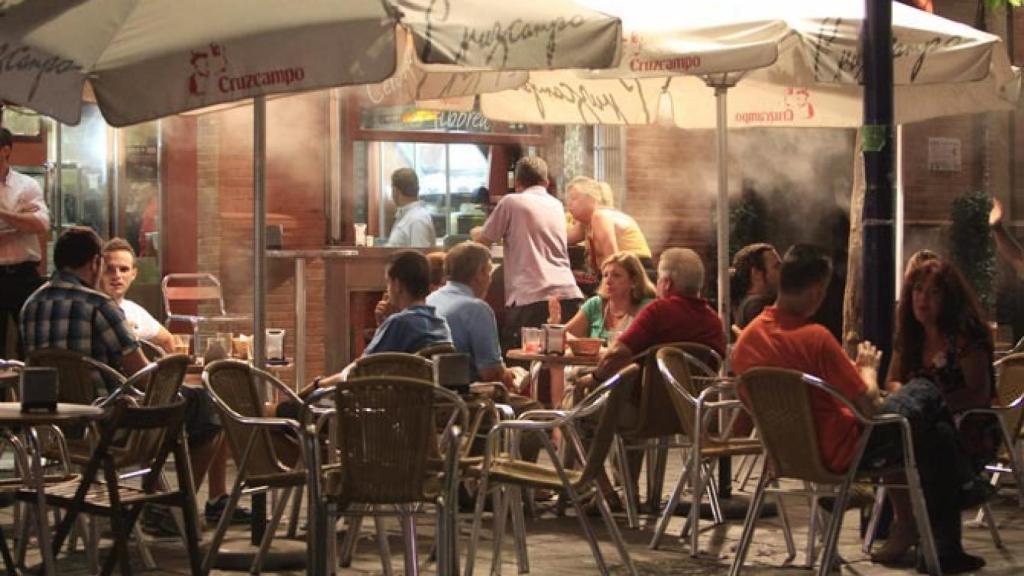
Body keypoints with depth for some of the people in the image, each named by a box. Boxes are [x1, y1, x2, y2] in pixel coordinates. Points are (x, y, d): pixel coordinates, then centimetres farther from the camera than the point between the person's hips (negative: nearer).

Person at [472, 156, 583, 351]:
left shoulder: (511, 202, 4)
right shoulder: (557, 206, 21)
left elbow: (483, 240, 10)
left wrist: (475, 232, 31)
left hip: (531, 297, -5)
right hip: (569, 293, 5)